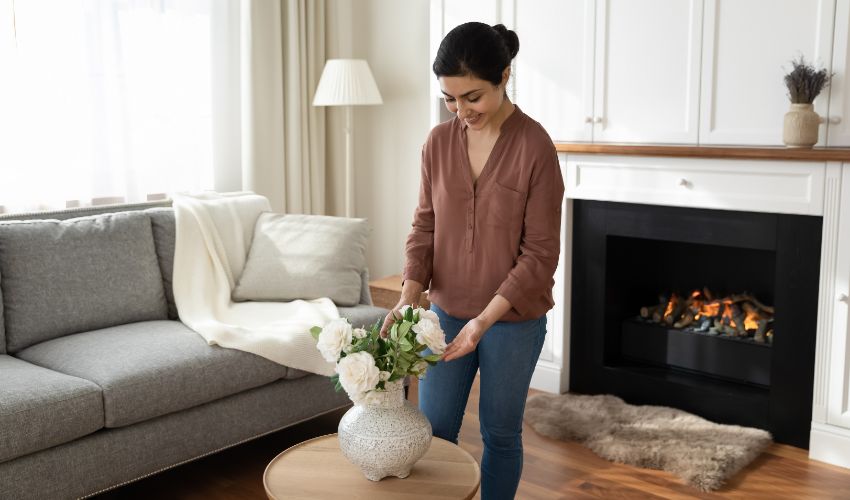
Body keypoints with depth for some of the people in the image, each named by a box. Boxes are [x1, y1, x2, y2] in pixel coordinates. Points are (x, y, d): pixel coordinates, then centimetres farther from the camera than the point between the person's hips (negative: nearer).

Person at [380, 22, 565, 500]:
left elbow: (540, 253, -15)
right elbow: (425, 227, 3)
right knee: (433, 432, 12)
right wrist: (409, 295, -13)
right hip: (447, 312, 4)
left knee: (500, 434, 13)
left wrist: (485, 319, -23)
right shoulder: (438, 142, -3)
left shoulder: (535, 146, -17)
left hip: (514, 320, -4)